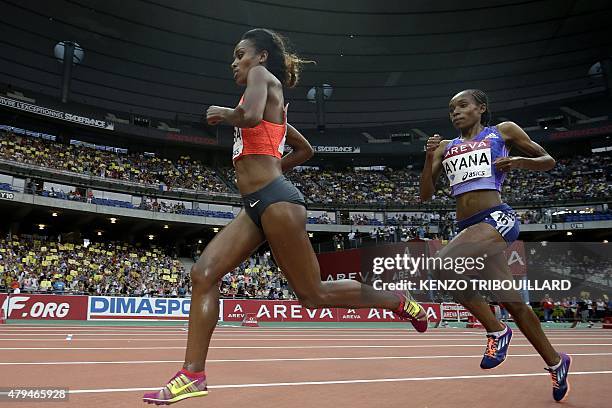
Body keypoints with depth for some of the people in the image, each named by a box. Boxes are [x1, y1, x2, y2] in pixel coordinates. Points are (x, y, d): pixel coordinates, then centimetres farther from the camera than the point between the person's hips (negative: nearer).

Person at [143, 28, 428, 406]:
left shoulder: (262, 75, 0)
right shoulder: (272, 100, 25)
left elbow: (250, 116, -23)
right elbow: (305, 149, 32)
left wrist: (221, 112, -2)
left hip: (276, 200, -10)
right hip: (256, 206, 10)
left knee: (313, 294, -1)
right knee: (204, 274, -2)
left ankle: (401, 302, 17)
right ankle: (193, 374, 0)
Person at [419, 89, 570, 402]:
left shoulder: (503, 131, 9)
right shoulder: (445, 147, 18)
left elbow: (549, 161, 15)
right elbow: (425, 195, 12)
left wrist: (520, 161, -4)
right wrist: (429, 158, -1)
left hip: (497, 218, -5)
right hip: (467, 227, 5)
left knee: (441, 263, -28)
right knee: (512, 301, 11)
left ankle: (496, 330, -9)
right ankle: (555, 361, 32)